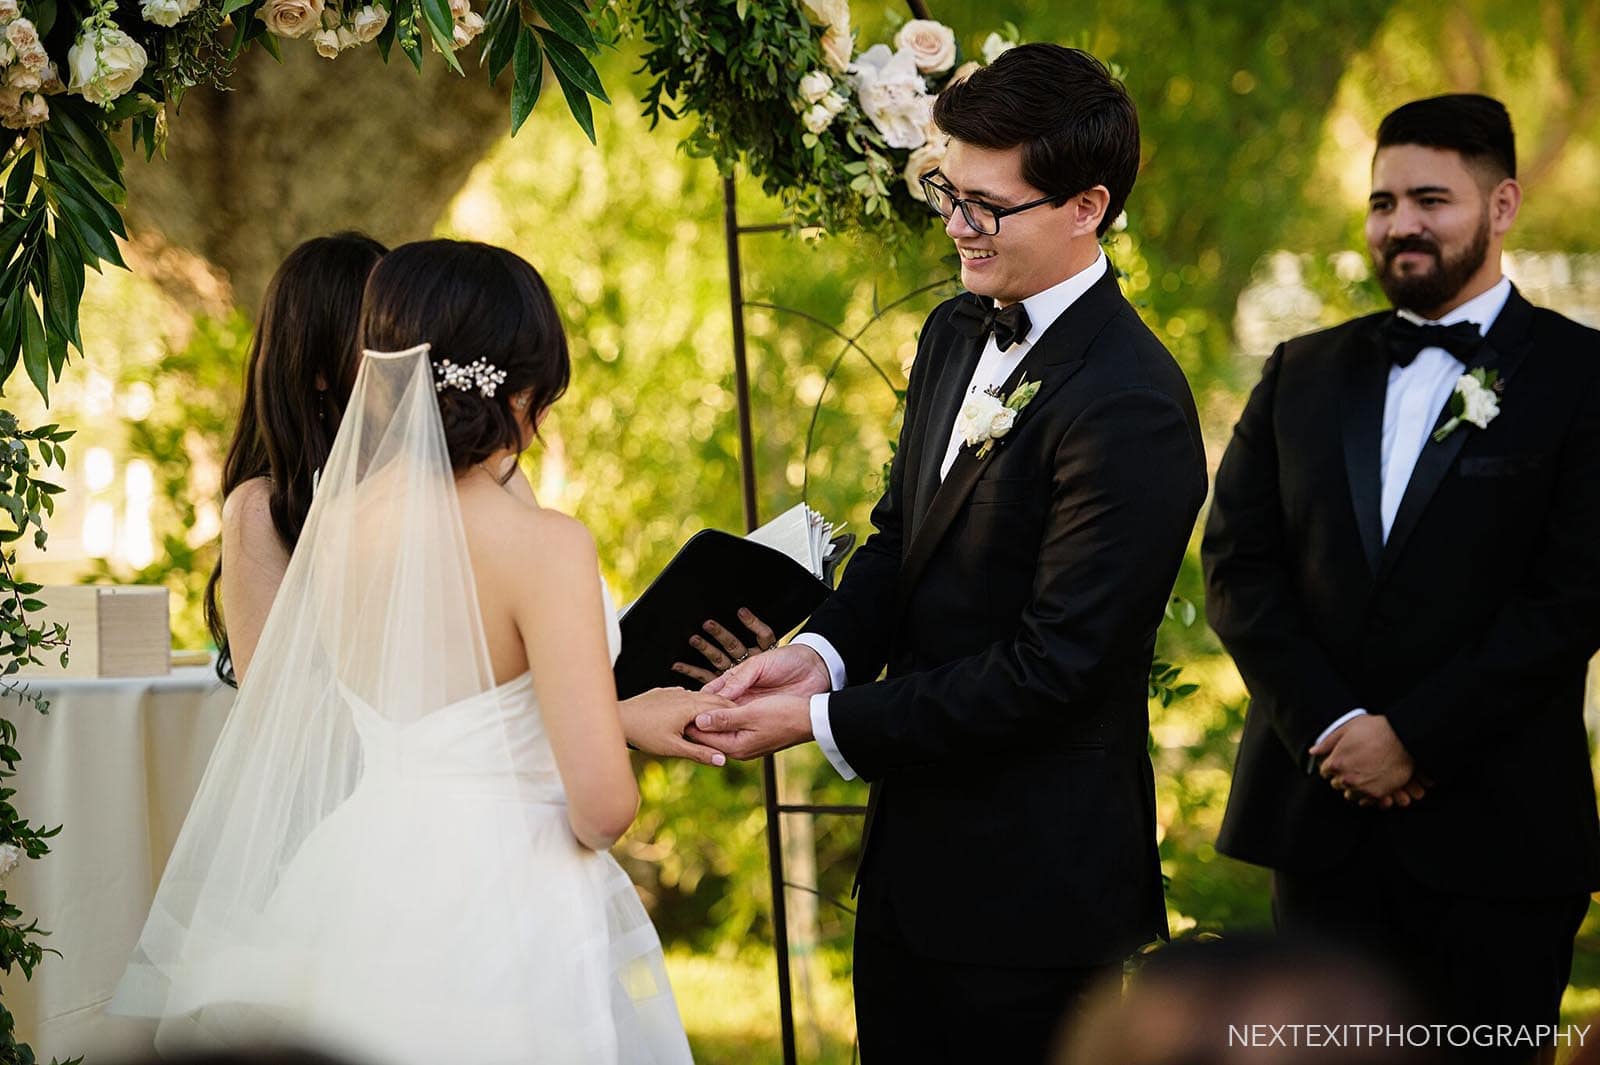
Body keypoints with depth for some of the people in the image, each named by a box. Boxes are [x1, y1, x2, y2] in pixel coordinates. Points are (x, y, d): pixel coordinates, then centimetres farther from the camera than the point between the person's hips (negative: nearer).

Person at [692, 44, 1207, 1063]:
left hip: (1030, 875, -8)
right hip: (915, 844, 8)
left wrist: (824, 721, -20)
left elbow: (1051, 665, -23)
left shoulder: (1130, 407, -22)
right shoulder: (956, 331, 7)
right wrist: (823, 650, -6)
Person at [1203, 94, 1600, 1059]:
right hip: (1324, 812, 3)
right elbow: (1239, 565, 7)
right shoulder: (1303, 374, 13)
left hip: (1495, 832, -3)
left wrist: (1412, 737, -12)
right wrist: (1331, 726, -8)